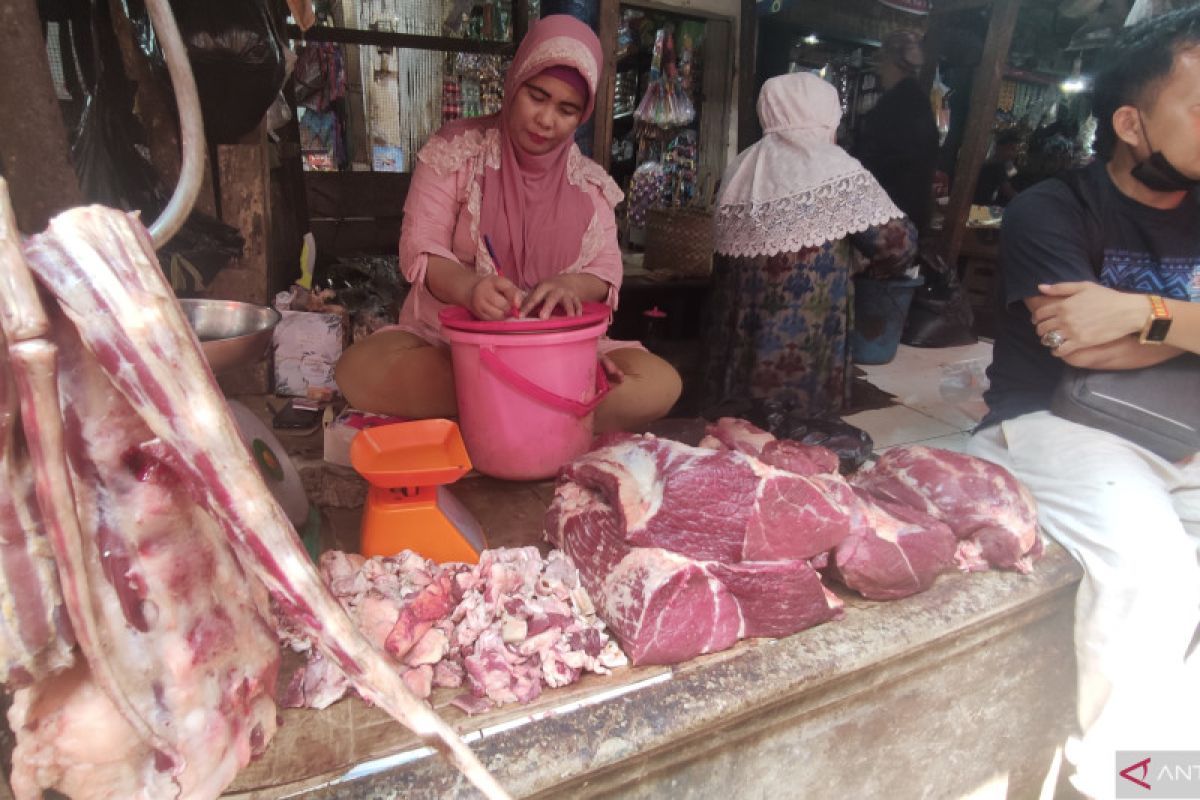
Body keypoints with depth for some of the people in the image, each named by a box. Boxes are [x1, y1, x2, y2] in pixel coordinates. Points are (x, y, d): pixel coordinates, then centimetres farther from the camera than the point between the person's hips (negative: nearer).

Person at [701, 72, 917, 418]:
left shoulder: (740, 168, 9)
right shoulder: (834, 167, -6)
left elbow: (731, 251, 10)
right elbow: (898, 242, -10)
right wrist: (875, 264, 12)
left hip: (737, 344, 6)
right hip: (801, 349, -5)